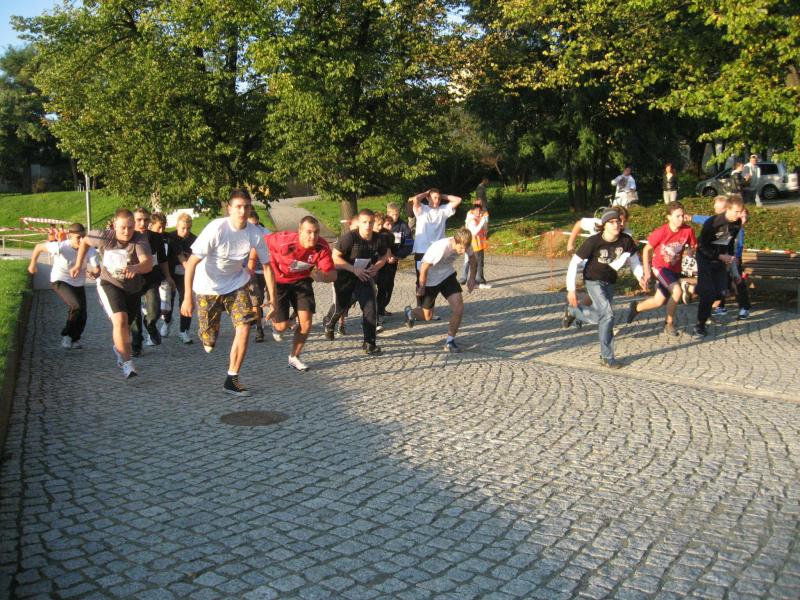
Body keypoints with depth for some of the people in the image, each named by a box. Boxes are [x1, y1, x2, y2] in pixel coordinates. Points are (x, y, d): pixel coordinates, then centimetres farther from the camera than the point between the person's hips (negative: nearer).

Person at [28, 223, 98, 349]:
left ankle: (74, 340, 30)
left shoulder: (89, 250, -19)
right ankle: (66, 335, -5)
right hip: (60, 281, -4)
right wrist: (33, 264, 2)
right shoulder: (61, 247, -25)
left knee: (82, 316, 1)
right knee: (76, 306, -27)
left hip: (78, 284, 4)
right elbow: (39, 247, -11)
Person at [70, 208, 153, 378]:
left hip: (133, 288, 1)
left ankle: (119, 349, 54)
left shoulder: (140, 240, -24)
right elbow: (85, 241, 6)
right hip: (109, 285, -1)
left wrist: (135, 268, -60)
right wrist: (78, 265, 5)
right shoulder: (104, 237, -16)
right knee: (120, 320, -27)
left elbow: (148, 264, -39)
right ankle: (126, 362, -19)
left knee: (125, 325, 20)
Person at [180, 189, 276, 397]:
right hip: (208, 286, -3)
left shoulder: (255, 233, -15)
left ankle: (232, 380, -3)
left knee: (244, 327, -16)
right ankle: (205, 335, 44)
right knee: (209, 343, 3)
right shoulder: (216, 228, -25)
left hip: (235, 284, 3)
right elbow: (192, 262, -22)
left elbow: (267, 266, -2)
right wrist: (187, 298, -25)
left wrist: (272, 299, -4)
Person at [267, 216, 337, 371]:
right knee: (282, 326, -3)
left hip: (302, 281, 2)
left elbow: (332, 274, -21)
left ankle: (294, 357, 16)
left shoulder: (322, 247, -25)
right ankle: (274, 320, 38)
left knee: (306, 321, -8)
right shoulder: (284, 241, -33)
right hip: (278, 281, -2)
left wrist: (321, 276, -43)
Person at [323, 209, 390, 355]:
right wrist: (354, 269, -27)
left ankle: (369, 343, 0)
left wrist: (376, 266, -12)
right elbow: (335, 257, -22)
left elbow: (384, 255, 8)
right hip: (344, 276, -3)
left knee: (370, 308, -11)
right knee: (341, 306, 13)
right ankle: (328, 323, 50)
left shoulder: (378, 239, -11)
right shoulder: (349, 237, -25)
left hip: (364, 276, 3)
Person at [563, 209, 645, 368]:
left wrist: (640, 277, -11)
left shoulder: (626, 240, -14)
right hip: (593, 280, -5)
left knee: (601, 316, 14)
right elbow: (574, 263, -20)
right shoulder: (593, 242, -24)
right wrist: (571, 289, -23)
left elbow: (634, 259, 6)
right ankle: (607, 357, -5)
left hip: (610, 282, 5)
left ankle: (573, 310, 43)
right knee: (608, 314, -20)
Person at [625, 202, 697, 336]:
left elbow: (694, 247, 1)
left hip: (675, 269, 4)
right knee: (677, 291, -23)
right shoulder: (660, 232, -22)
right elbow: (646, 249, -11)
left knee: (659, 302, 7)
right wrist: (647, 271, -15)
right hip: (660, 267, -4)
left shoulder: (688, 230, -15)